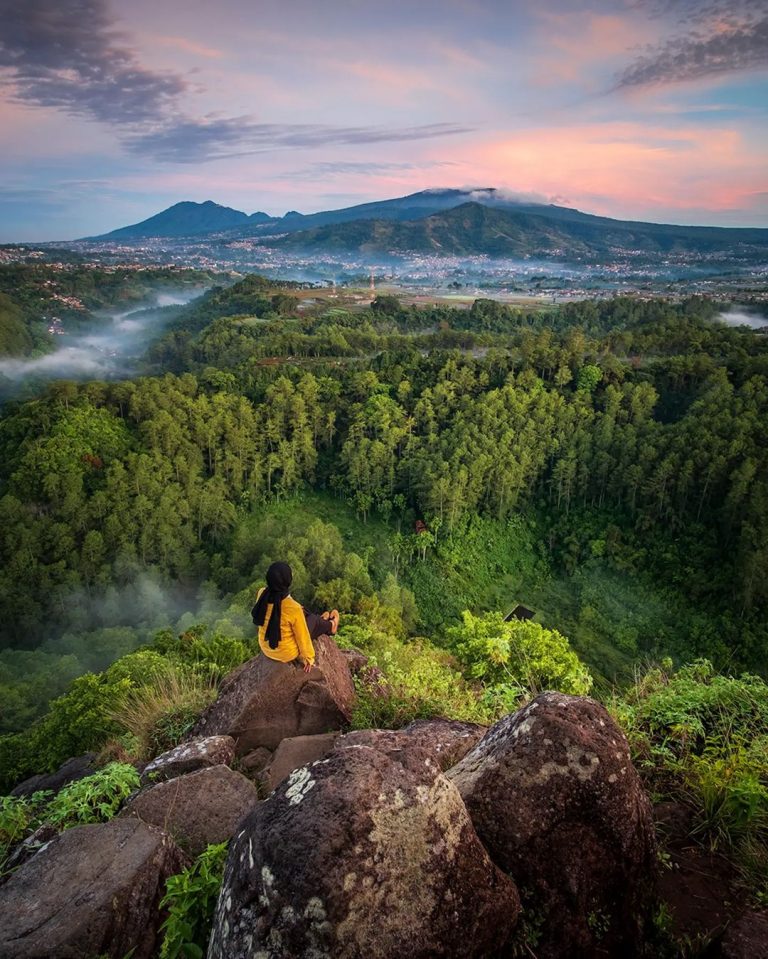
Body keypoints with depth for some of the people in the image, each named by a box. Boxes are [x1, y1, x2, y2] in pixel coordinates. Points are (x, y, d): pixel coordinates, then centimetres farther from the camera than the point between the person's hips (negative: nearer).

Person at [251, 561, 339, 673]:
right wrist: (308, 658, -2)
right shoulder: (293, 608, -36)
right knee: (313, 619, 18)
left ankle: (323, 623, 54)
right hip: (287, 654, -5)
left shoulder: (262, 593, -19)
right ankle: (330, 626, 52)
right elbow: (302, 637, -21)